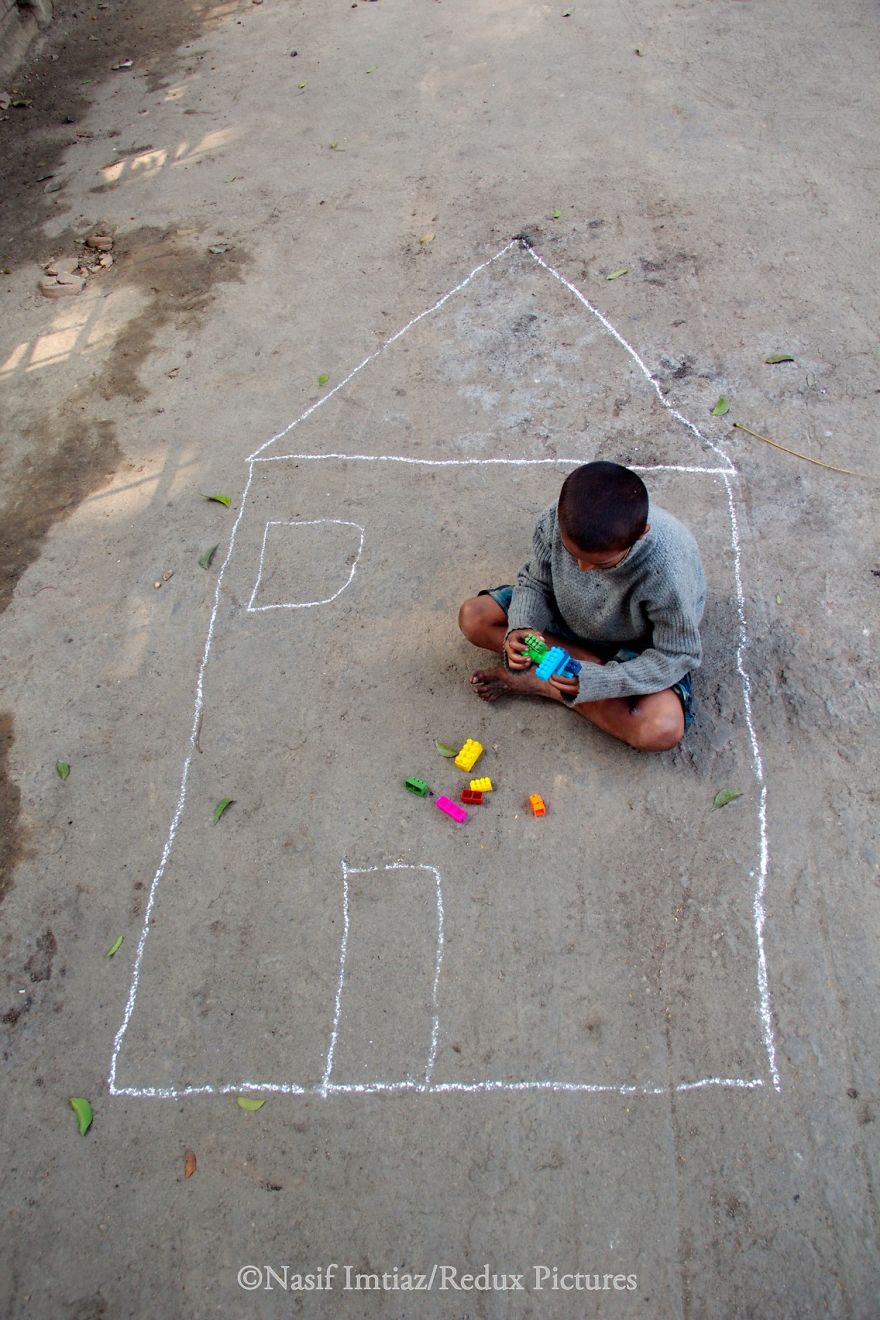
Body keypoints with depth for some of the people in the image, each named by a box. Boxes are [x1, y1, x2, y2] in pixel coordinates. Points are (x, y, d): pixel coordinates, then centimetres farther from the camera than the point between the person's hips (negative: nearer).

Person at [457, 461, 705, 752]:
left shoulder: (669, 568, -39)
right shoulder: (554, 521, -29)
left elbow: (677, 656, -26)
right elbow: (535, 581, -9)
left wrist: (594, 681, -37)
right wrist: (521, 629, -31)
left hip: (636, 648, -3)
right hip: (566, 617, 4)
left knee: (663, 730, -32)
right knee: (472, 617, -11)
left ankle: (537, 682, -15)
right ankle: (598, 663, -10)